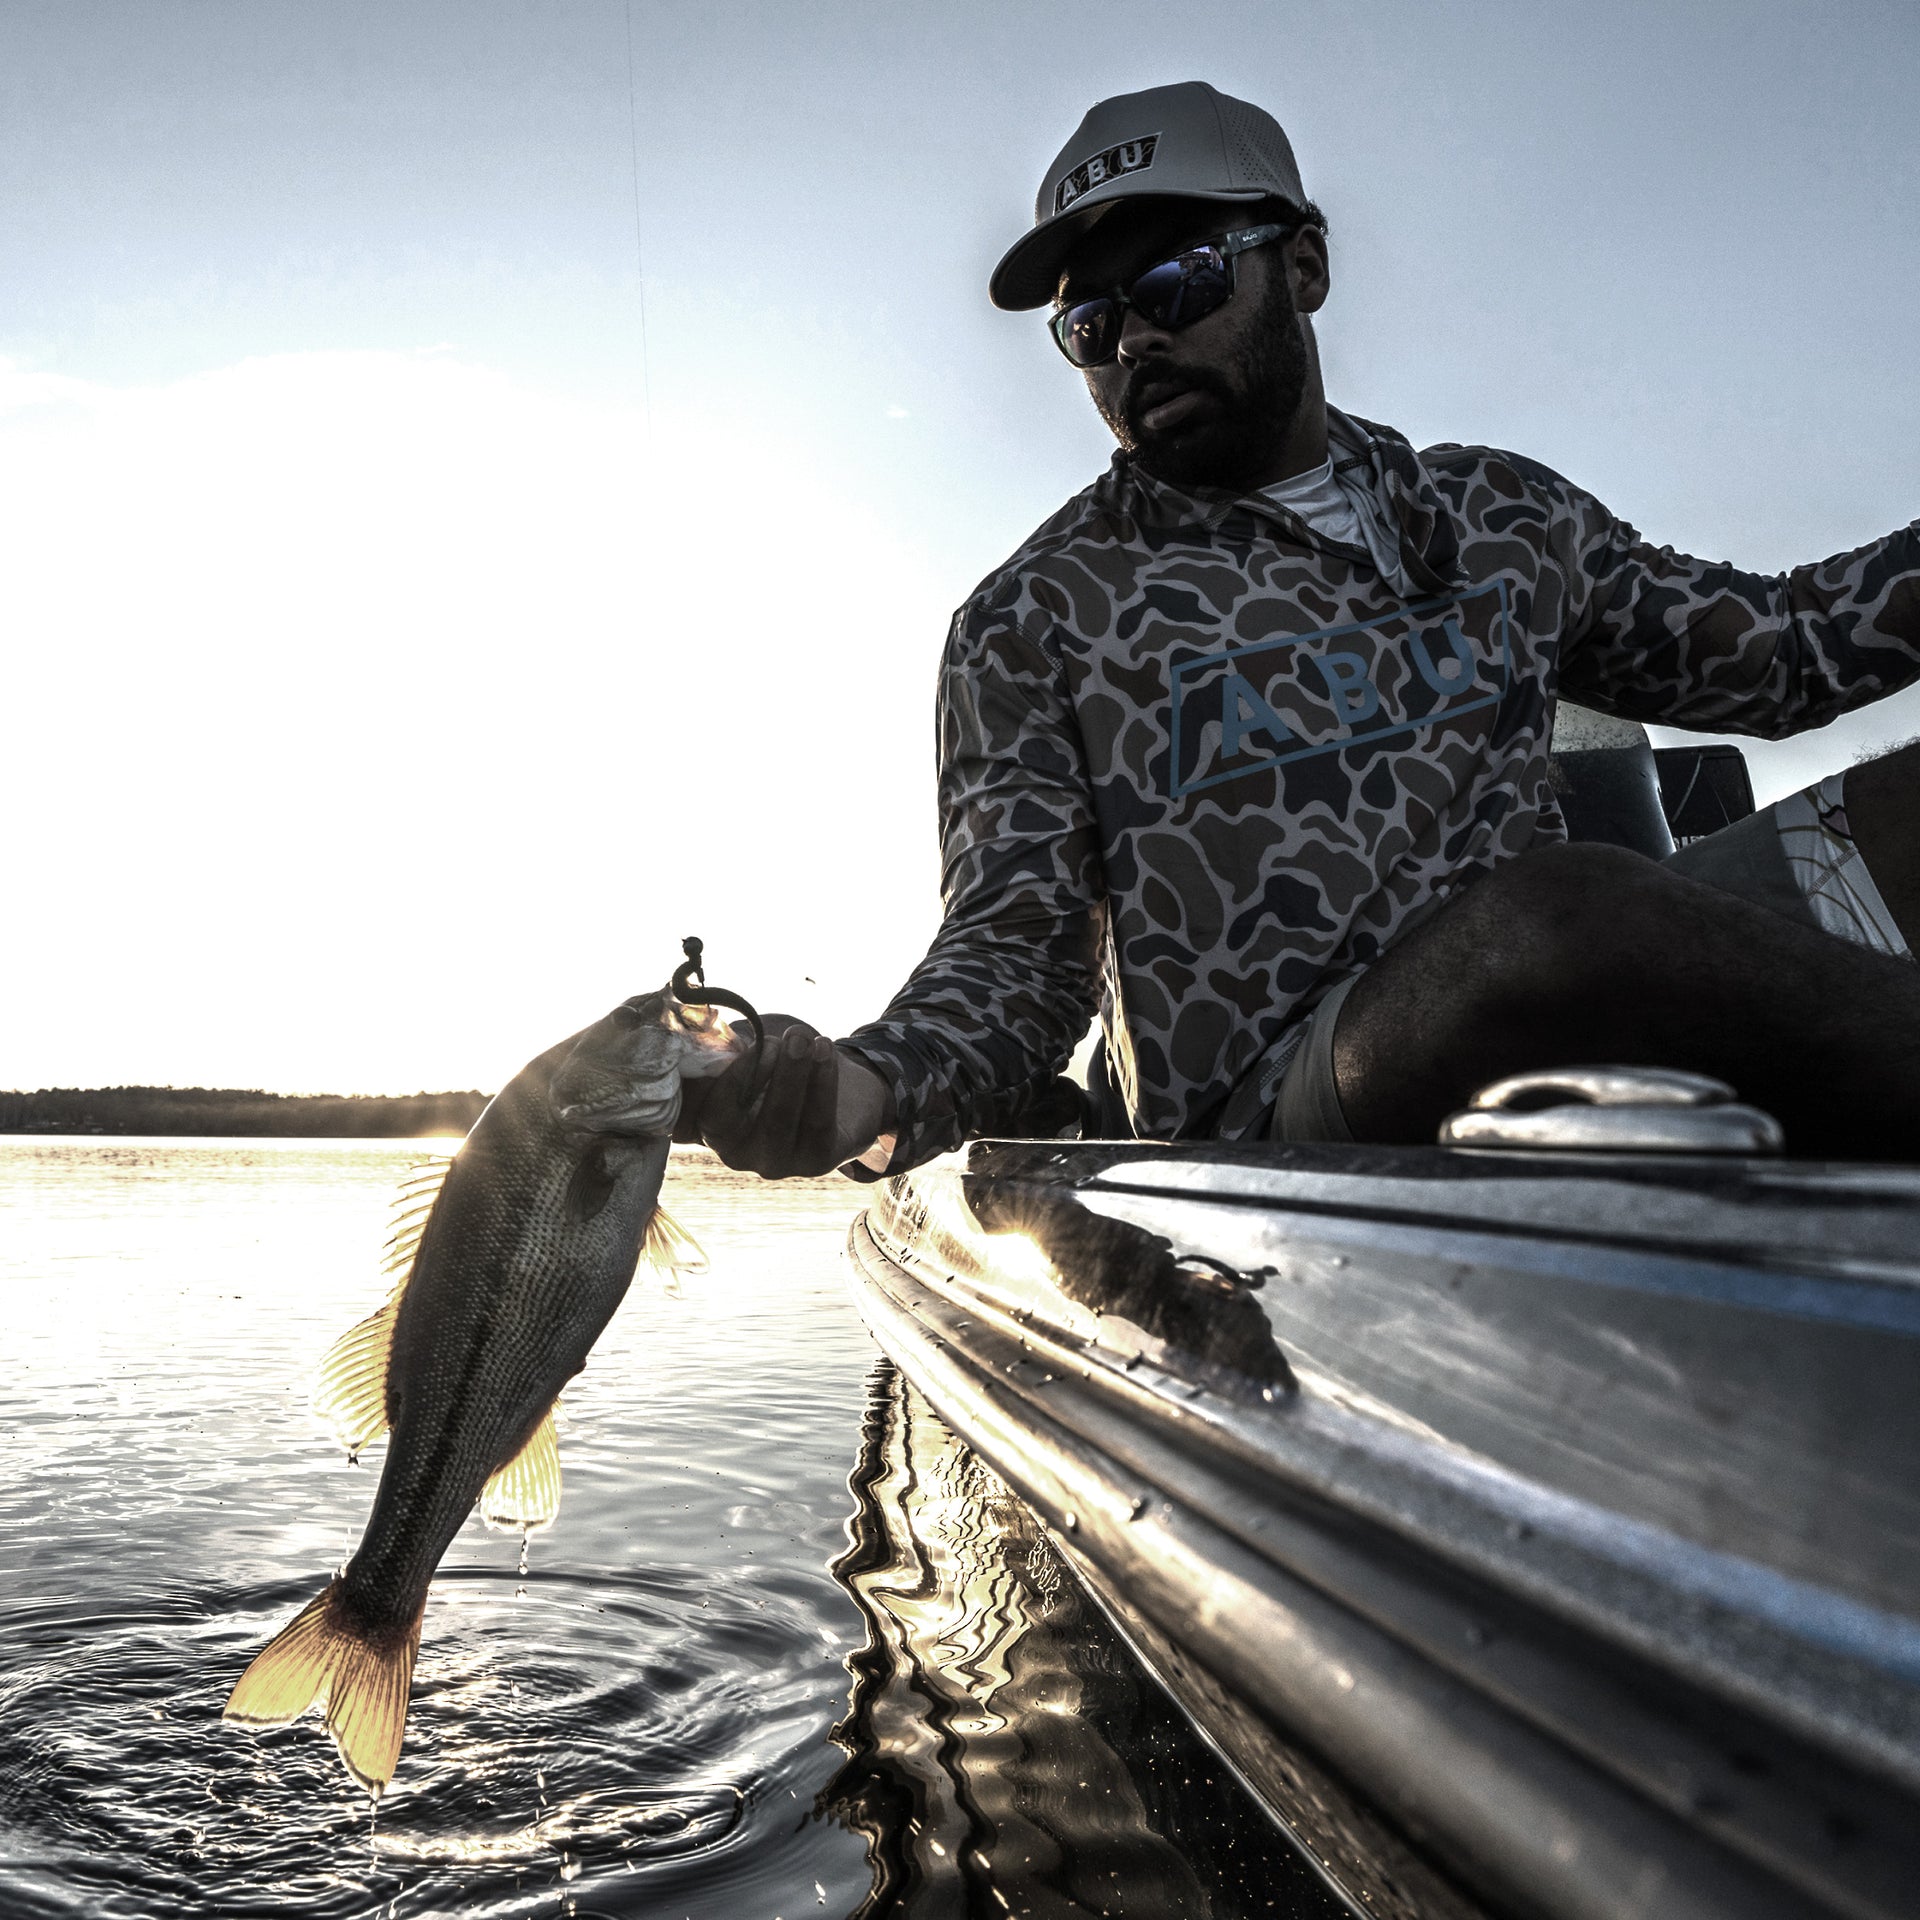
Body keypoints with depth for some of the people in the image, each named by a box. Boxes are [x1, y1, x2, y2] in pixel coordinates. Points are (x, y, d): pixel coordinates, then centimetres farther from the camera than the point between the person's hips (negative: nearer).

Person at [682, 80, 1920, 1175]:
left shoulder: (1508, 515, 18)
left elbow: (1780, 649, 27)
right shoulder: (1033, 622, 5)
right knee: (1552, 913, -35)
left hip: (1581, 1059, 5)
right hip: (1273, 1122, -4)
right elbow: (1016, 947, -1)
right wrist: (878, 1092, -21)